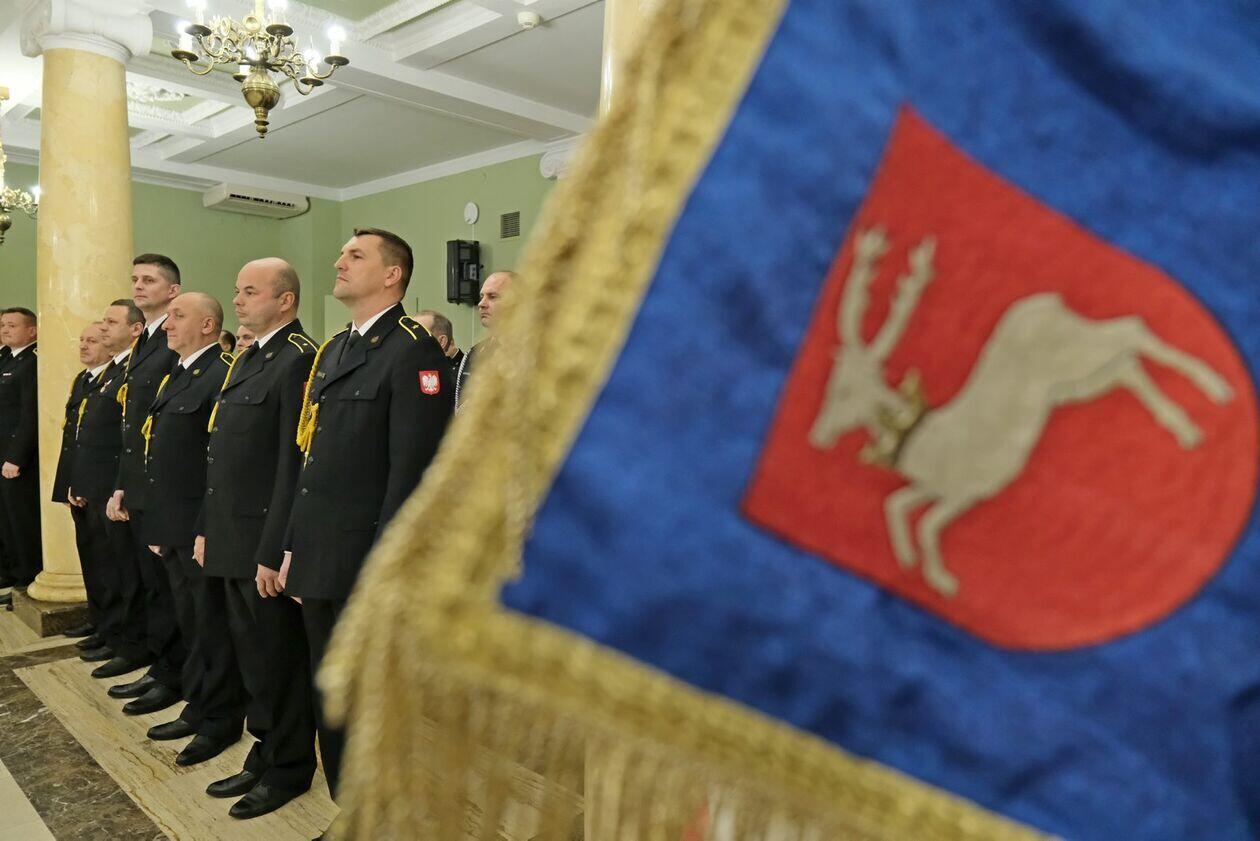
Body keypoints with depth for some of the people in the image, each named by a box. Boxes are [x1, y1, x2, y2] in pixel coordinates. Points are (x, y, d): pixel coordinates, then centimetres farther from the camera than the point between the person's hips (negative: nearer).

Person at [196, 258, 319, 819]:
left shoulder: (300, 360, -15)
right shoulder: (245, 361, 16)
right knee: (249, 657, 17)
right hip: (230, 542, 9)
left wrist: (274, 551, -20)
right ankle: (265, 757, 32)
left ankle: (288, 769, 22)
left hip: (265, 544, -9)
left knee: (276, 661, 5)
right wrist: (206, 528, 17)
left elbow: (294, 463, -20)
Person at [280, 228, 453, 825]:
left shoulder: (413, 350, -13)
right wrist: (294, 548, 14)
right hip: (321, 562, 8)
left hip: (367, 566, -8)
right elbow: (312, 460, 16)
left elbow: (411, 469, -19)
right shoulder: (331, 351, 15)